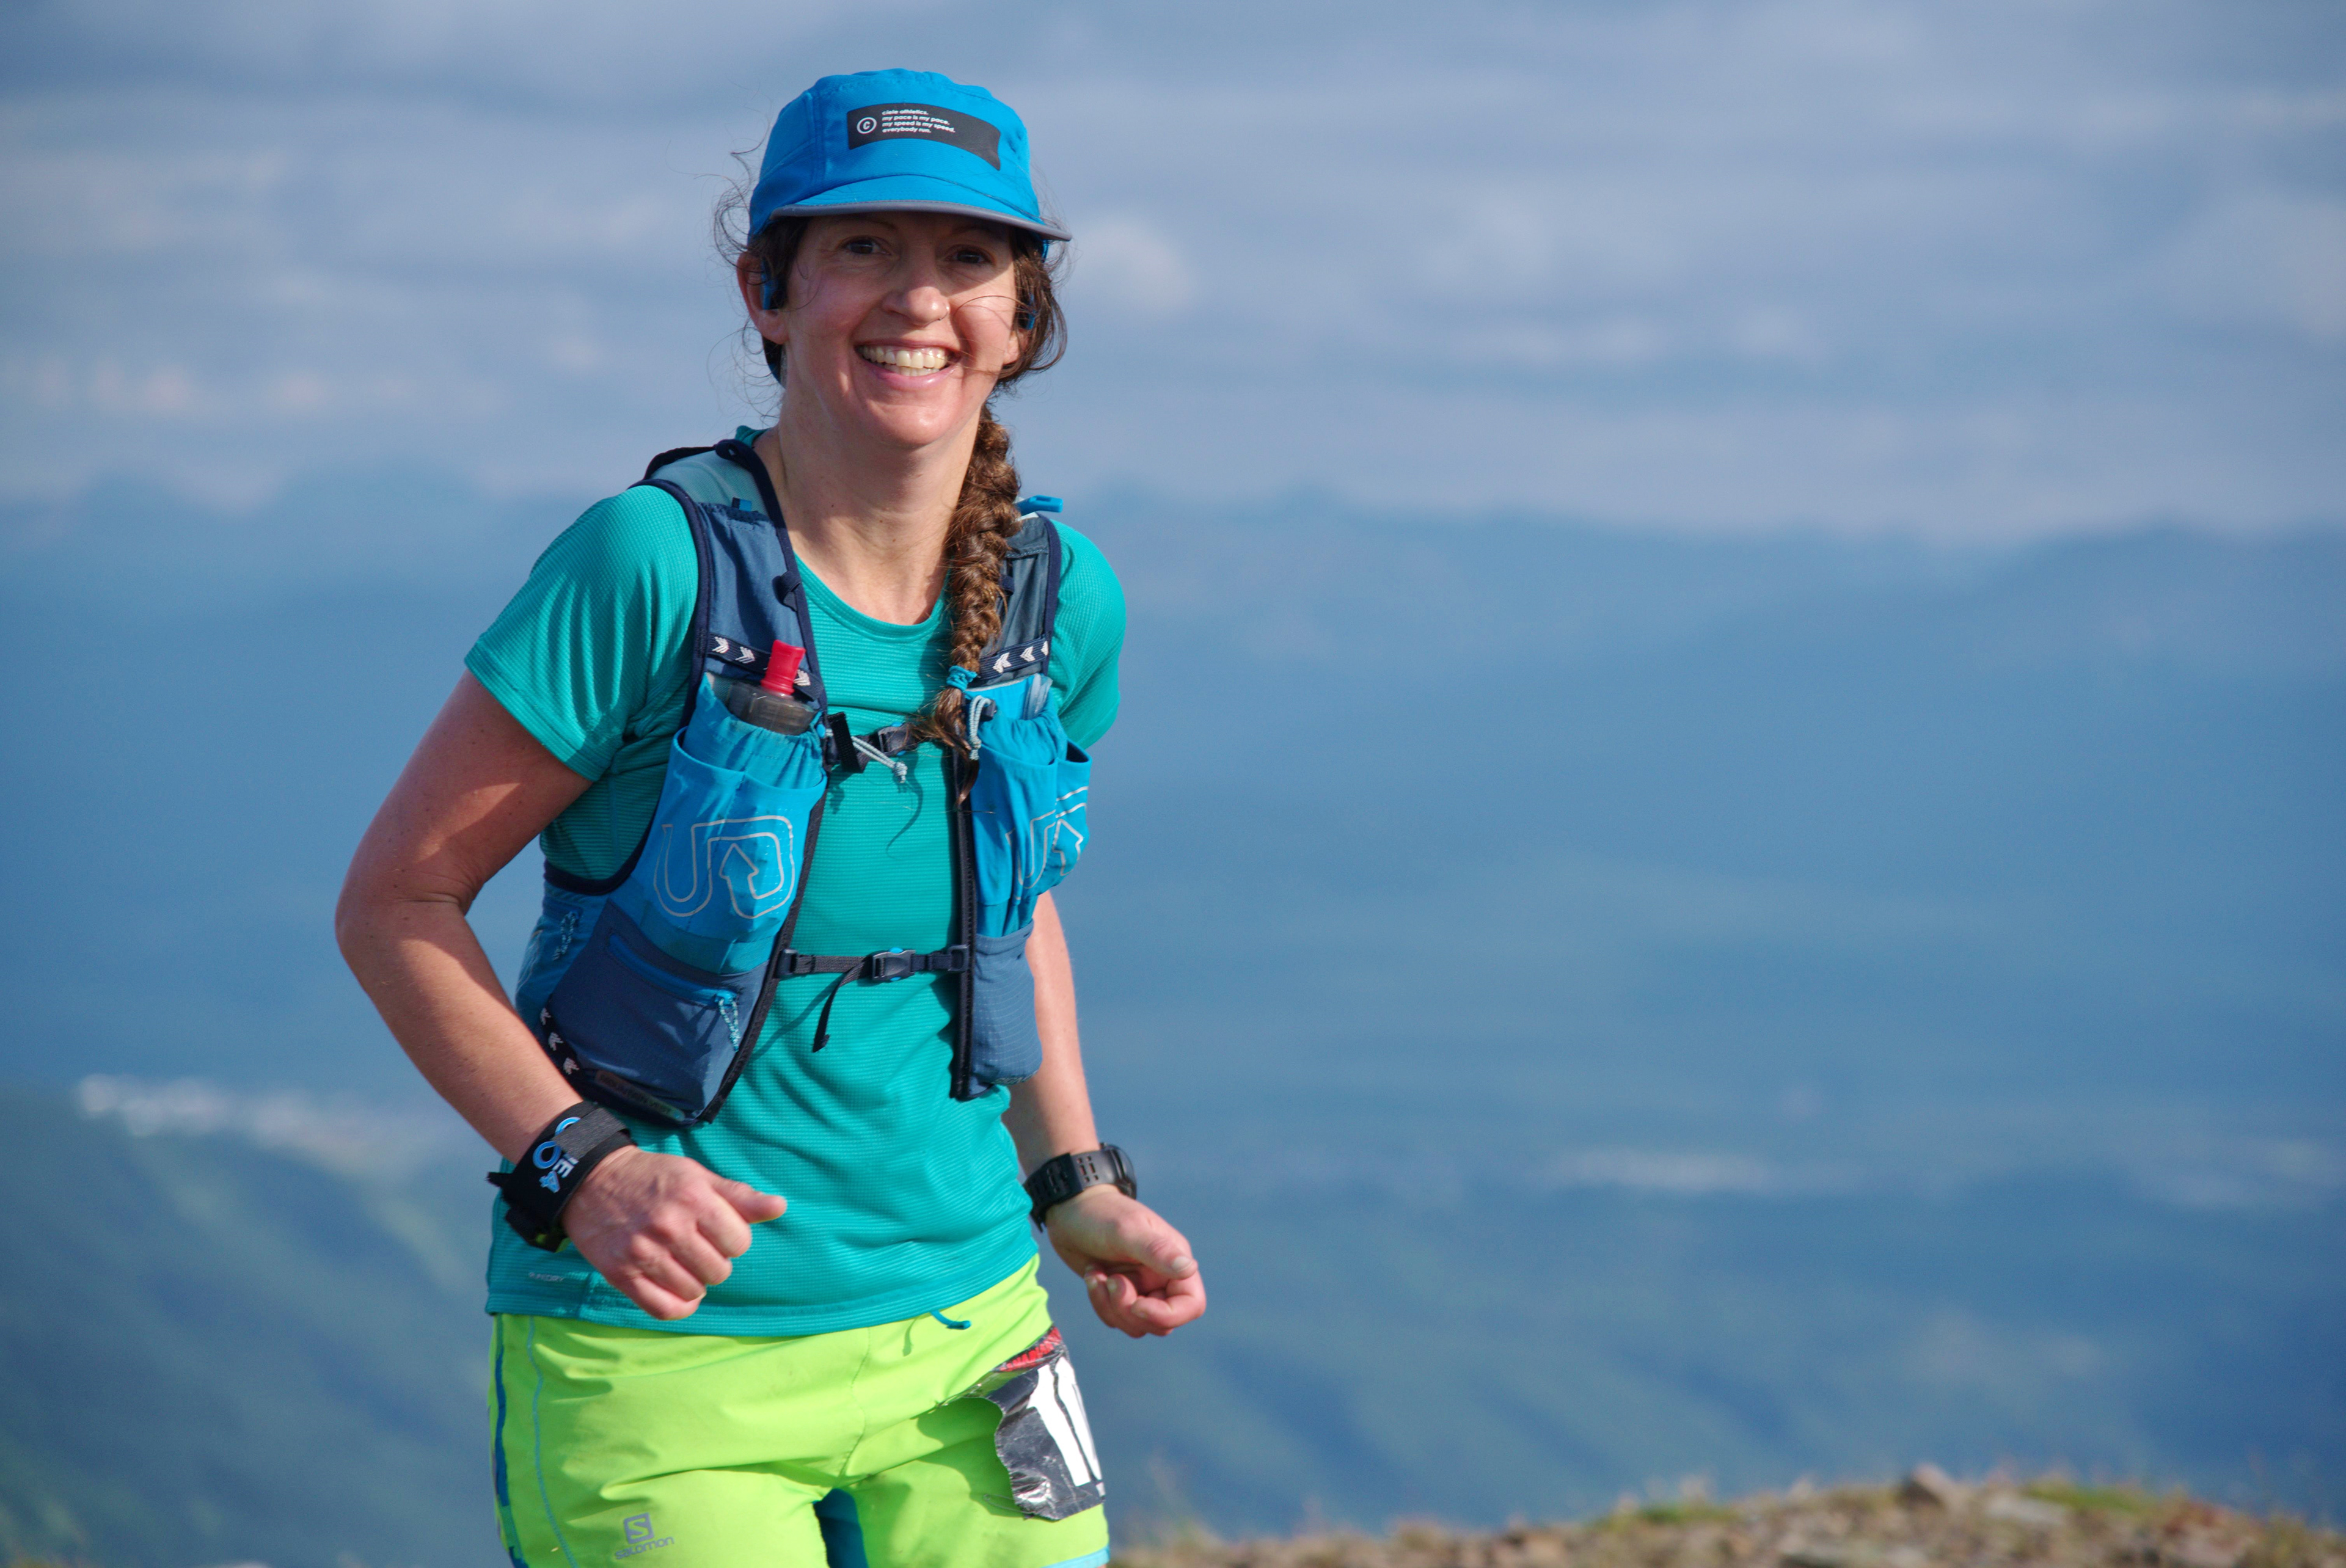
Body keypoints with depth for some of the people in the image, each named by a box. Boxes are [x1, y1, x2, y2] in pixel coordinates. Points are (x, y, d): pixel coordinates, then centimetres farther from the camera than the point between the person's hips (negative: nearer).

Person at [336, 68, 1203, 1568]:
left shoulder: (1059, 599, 1)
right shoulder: (655, 567, -15)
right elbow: (397, 901, -9)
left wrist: (1076, 1187, 10)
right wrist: (580, 1166, -19)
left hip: (963, 1332, 5)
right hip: (660, 1354, -5)